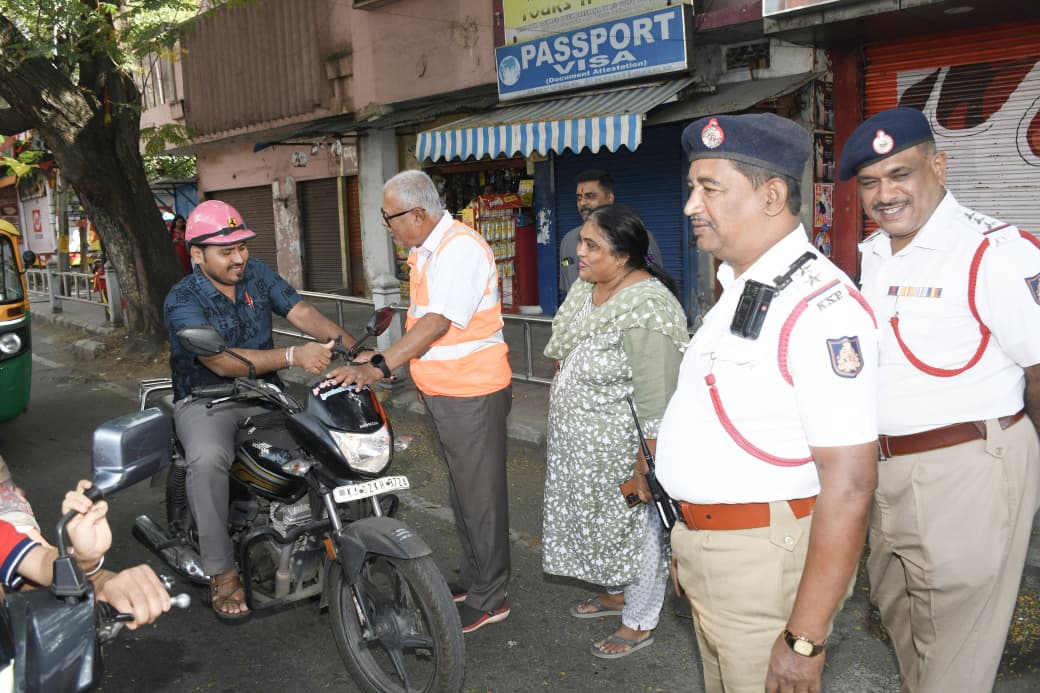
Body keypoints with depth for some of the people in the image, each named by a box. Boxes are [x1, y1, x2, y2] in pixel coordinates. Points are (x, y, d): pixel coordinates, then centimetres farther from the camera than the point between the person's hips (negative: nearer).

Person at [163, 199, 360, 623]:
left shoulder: (256, 274, 1)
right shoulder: (183, 301, -15)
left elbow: (301, 312, -8)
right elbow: (222, 361, -29)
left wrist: (349, 344, -27)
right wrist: (293, 357, -43)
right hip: (206, 401, -4)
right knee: (208, 459, -35)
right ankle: (221, 571, -21)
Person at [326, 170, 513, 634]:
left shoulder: (461, 248, -20)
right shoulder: (423, 251, 13)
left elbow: (438, 322, -29)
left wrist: (378, 367, -33)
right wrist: (380, 362, 6)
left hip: (473, 394, -10)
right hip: (445, 392, 11)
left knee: (480, 495, 0)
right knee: (461, 490, 20)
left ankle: (488, 599, 13)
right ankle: (471, 577, 36)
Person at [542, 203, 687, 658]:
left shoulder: (646, 306, -26)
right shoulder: (586, 288, 2)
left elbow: (656, 399, -26)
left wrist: (645, 467, -25)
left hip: (622, 447, -9)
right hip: (580, 445, 9)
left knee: (636, 527, 9)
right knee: (600, 519, 23)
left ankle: (640, 623, 27)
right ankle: (616, 594, 45)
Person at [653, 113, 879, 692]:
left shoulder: (821, 306, -22)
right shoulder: (737, 288, 9)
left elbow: (849, 485, -24)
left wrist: (804, 641, -22)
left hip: (767, 558, -9)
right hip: (704, 551, 9)